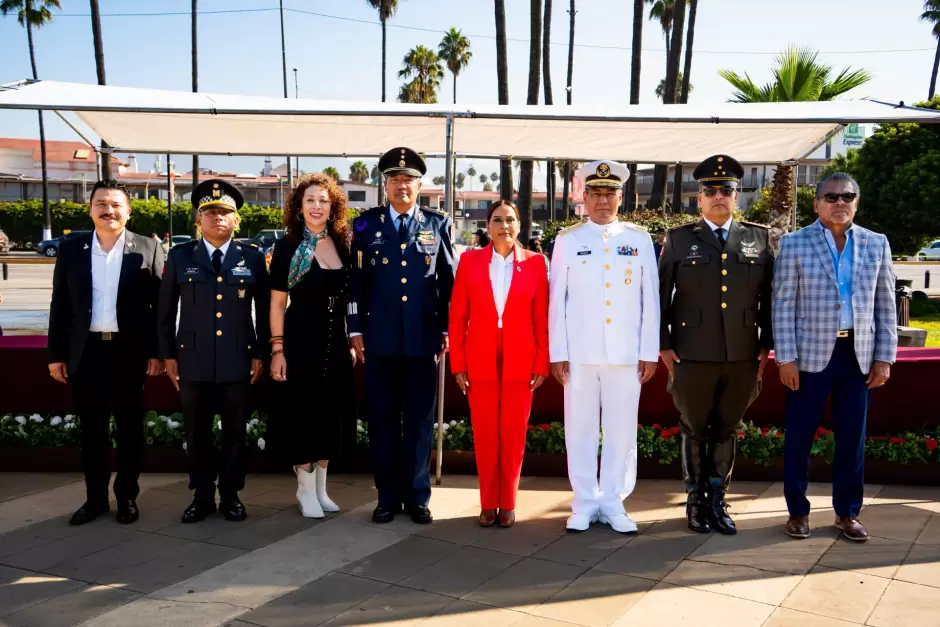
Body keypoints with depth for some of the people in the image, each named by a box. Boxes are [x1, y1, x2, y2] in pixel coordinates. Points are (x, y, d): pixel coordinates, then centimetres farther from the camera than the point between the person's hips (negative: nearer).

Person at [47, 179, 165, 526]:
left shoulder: (147, 249, -1)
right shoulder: (70, 250, 6)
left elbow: (161, 304, -1)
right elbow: (59, 305, 6)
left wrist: (157, 351, -6)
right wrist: (56, 354, 3)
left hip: (130, 352, -2)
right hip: (85, 352, 2)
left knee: (130, 428, 9)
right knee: (92, 429, 10)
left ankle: (127, 497, 21)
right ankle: (95, 498, 22)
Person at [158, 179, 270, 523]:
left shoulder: (253, 257, 3)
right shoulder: (180, 256, 4)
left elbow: (265, 310, 6)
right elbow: (166, 310, 8)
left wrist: (261, 353, 2)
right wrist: (168, 354, 4)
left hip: (239, 360, 0)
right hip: (193, 360, 1)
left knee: (235, 431, 7)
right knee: (197, 432, 8)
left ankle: (230, 495, 21)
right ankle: (202, 495, 21)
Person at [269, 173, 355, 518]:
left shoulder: (342, 244, 5)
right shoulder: (288, 246, -6)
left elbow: (348, 298, 11)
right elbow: (277, 303, -6)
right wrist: (277, 349, -11)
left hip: (336, 341, 5)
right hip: (301, 341, -4)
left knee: (331, 413, 11)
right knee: (303, 413, 4)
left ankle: (321, 487, 26)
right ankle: (306, 490, 19)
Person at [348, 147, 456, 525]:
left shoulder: (438, 224, 7)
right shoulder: (367, 225, 6)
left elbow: (449, 282, 7)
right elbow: (356, 281, 6)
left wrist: (446, 329, 3)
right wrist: (355, 330, 1)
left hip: (423, 339, 0)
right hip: (380, 339, 0)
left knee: (420, 420, 6)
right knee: (382, 420, 6)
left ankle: (417, 496, 17)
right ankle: (388, 496, 18)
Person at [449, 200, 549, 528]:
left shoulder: (535, 262, 2)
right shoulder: (470, 261, 3)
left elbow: (542, 318, 2)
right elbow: (457, 316, 2)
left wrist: (542, 362, -2)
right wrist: (457, 363, -2)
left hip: (520, 362, 0)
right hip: (480, 361, 0)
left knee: (513, 433, 6)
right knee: (484, 434, 5)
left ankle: (508, 503, 18)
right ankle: (488, 503, 17)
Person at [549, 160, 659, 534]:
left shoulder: (640, 240, 6)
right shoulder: (568, 240, 5)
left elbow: (650, 299, 5)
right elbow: (557, 299, 3)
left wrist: (649, 352, 0)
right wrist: (557, 352, -2)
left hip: (626, 353, 0)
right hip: (580, 353, 0)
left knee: (622, 430, 5)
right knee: (580, 429, 5)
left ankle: (613, 503, 17)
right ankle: (585, 503, 16)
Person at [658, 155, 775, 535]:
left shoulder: (759, 238, 8)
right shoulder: (679, 239, 4)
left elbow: (769, 295, 9)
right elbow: (661, 295, 4)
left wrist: (767, 344, 4)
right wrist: (663, 344, -1)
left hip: (743, 357, 1)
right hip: (692, 356, -1)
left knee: (727, 431, 10)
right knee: (694, 430, 8)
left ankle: (718, 500, 22)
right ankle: (696, 501, 22)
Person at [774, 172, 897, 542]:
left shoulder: (876, 244, 7)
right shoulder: (794, 244, -2)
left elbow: (885, 306, 8)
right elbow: (783, 306, -5)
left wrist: (884, 358, 2)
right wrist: (786, 359, -10)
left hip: (859, 354, 3)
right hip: (810, 354, -2)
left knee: (852, 437, 9)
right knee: (799, 436, 5)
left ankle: (847, 513, 23)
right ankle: (798, 511, 20)